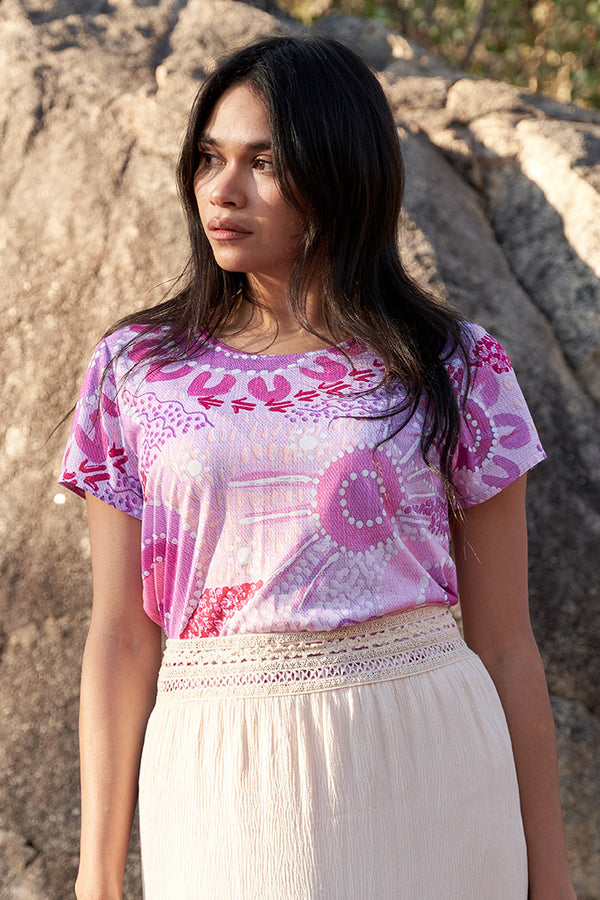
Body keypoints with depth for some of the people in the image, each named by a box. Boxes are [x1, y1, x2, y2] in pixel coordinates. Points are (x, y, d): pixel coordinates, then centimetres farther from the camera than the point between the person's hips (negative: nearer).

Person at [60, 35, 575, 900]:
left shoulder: (454, 369, 0)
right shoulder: (136, 369, 4)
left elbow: (504, 645, 3)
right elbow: (120, 638, 4)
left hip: (425, 766, 0)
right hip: (224, 788, 1)